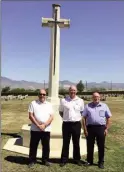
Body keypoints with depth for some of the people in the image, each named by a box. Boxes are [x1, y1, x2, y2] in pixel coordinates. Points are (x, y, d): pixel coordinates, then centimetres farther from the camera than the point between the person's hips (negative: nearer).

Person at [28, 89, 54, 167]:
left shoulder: (49, 105, 6)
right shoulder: (33, 103, 2)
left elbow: (51, 117, 0)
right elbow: (30, 116, -5)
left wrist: (44, 125, -13)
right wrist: (38, 125, -13)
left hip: (46, 129, 2)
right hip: (35, 129, -1)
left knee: (46, 146, 11)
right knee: (33, 146, 9)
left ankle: (45, 160, 27)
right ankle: (32, 160, 24)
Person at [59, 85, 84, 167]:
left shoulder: (80, 101, 3)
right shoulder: (63, 100, 1)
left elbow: (82, 112, 13)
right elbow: (61, 112, 10)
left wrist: (78, 118, 2)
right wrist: (65, 117, 1)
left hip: (77, 124, 1)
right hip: (66, 124, -1)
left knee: (76, 143, 13)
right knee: (65, 142, 8)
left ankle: (77, 159, 28)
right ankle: (64, 160, 19)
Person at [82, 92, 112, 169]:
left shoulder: (104, 106, 6)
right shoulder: (88, 106, 6)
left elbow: (108, 118, 6)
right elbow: (84, 118, 5)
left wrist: (106, 129, -1)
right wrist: (85, 129, -1)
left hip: (101, 128, 0)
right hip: (90, 127, 1)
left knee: (101, 146, 8)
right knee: (90, 145, 10)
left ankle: (101, 162, 23)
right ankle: (89, 161, 26)